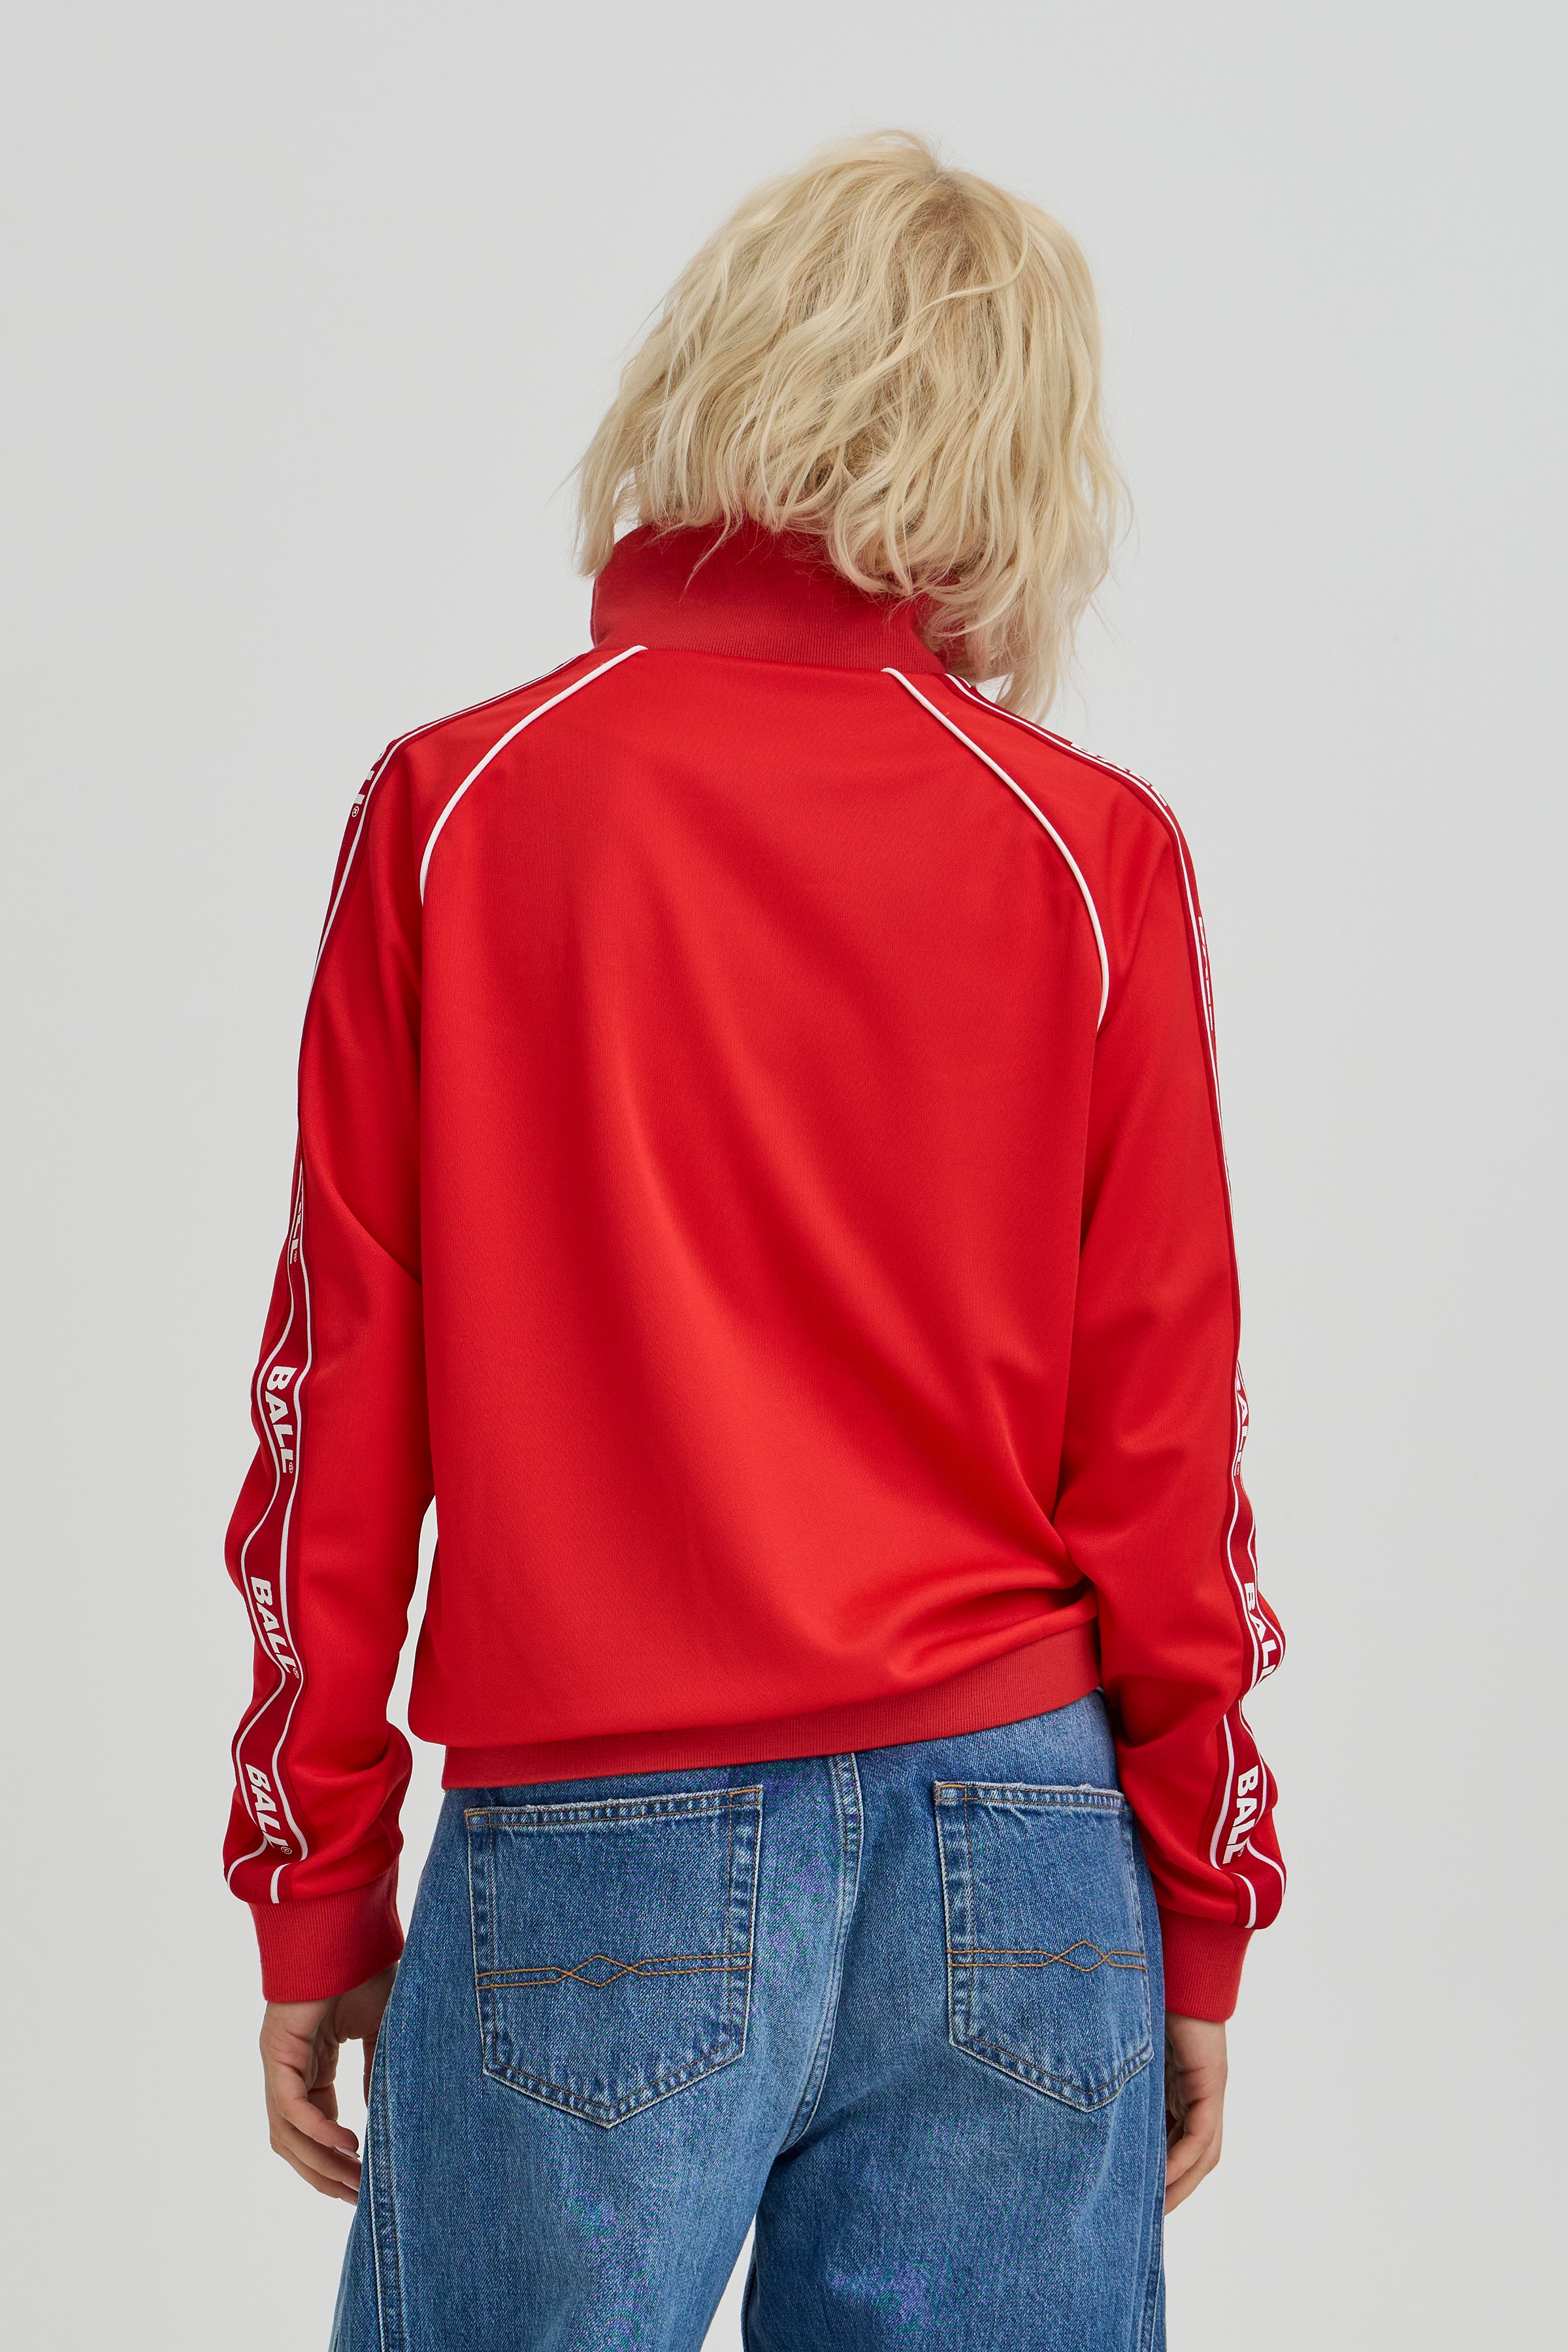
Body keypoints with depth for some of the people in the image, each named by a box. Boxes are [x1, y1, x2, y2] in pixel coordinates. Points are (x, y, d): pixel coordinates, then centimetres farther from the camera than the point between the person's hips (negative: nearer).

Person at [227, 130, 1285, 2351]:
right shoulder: (1094, 849, -1)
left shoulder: (449, 807, -2)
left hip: (591, 1856, -1)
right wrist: (1205, 1915, 10)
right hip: (1017, 1872, 1)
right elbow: (1164, 1438, 0)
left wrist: (317, 1896, 8)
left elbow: (341, 1403, -1)